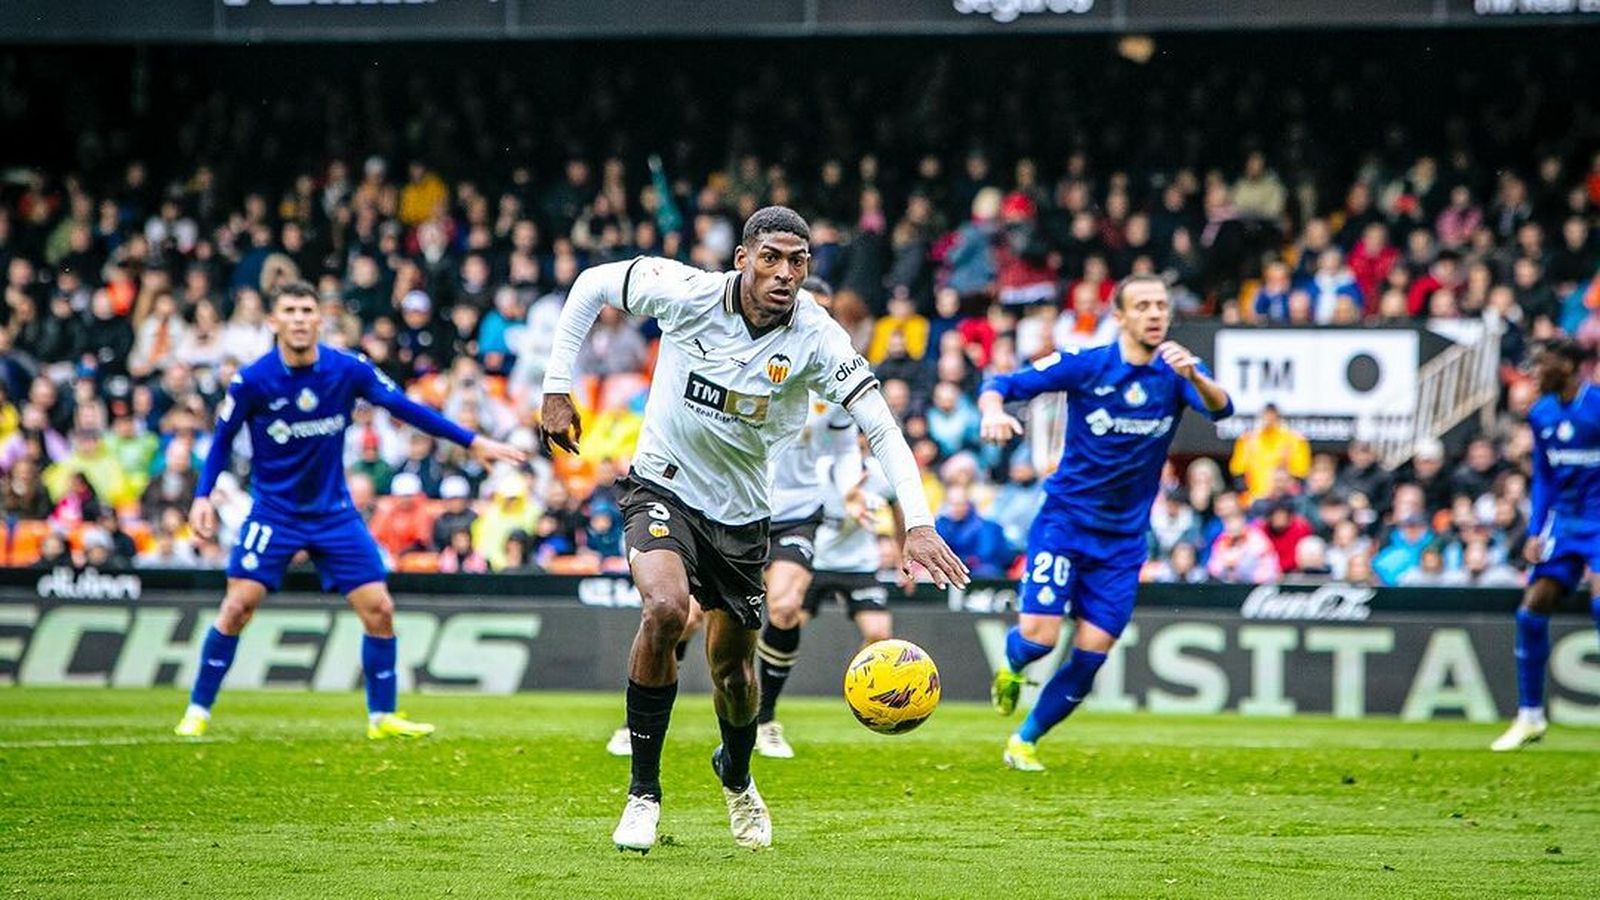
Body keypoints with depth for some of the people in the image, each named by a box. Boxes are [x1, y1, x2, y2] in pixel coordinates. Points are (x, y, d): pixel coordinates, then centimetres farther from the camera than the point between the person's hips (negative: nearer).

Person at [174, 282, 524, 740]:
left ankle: (382, 717, 10)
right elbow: (223, 440, 0)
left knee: (378, 609, -4)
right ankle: (197, 711, 0)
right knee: (238, 606, -14)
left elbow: (405, 407, -2)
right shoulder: (252, 380, -13)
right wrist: (203, 495, -12)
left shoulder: (349, 370, -10)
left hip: (334, 511, 2)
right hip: (274, 510, -2)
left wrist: (473, 441, -2)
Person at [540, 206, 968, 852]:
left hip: (742, 514, 2)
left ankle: (737, 776, 48)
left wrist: (918, 524, -32)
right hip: (663, 487, -2)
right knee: (666, 610, -30)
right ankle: (644, 793, -16)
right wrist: (557, 389, -4)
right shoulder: (685, 294, -20)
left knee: (732, 668, 11)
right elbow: (592, 284, -4)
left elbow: (882, 428, -20)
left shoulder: (816, 338, -18)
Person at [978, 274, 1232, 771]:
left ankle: (1026, 740, 18)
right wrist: (994, 411, -32)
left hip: (1123, 538, 3)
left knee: (1090, 654, -2)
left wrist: (1194, 376, -43)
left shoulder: (1178, 372, -3)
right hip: (1065, 520, -2)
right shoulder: (1085, 365, -8)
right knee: (1039, 635, -16)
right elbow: (1000, 385, -8)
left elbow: (1220, 409, -22)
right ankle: (1011, 666, 21)